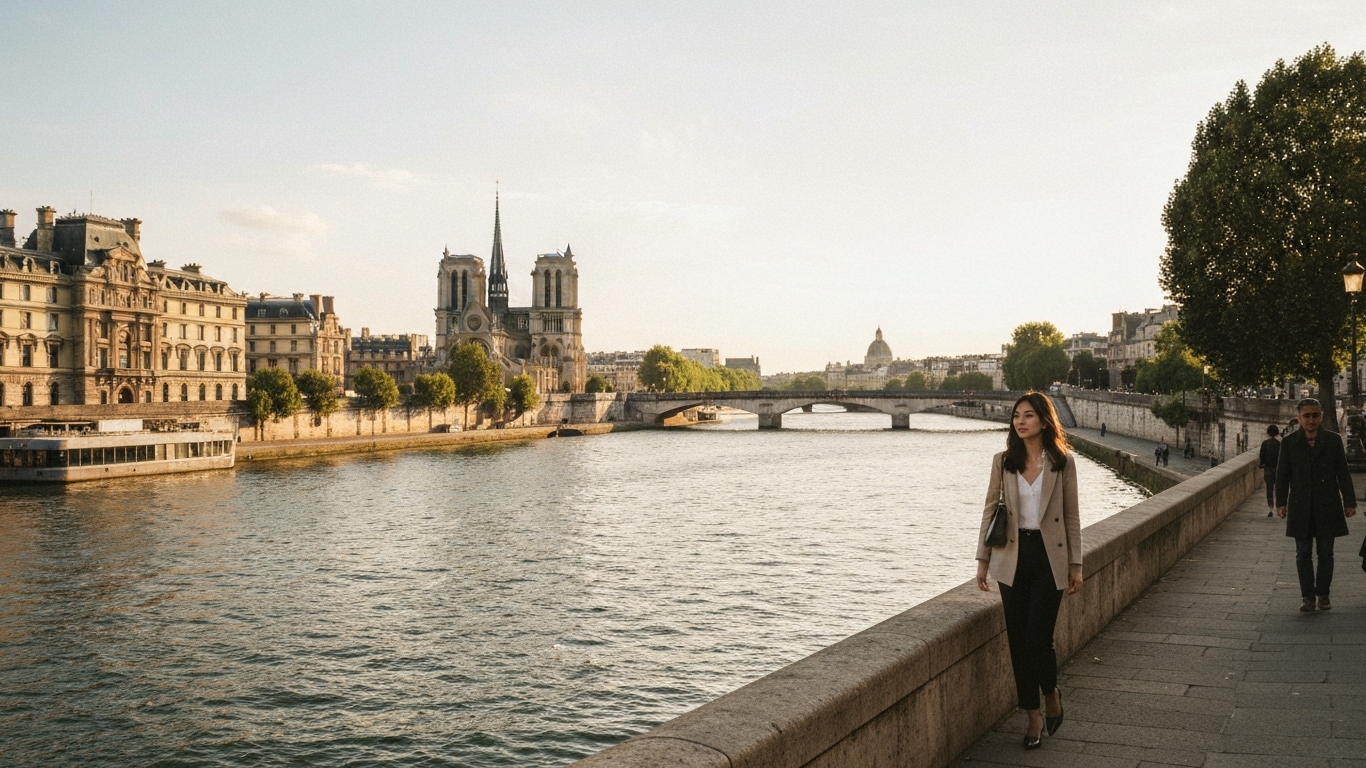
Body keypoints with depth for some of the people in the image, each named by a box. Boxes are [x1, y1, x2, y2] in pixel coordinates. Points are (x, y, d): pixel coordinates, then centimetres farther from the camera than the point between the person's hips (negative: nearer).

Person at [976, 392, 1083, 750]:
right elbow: (990, 511, 6)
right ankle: (1033, 714, 20)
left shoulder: (1063, 463, -2)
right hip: (1012, 556, 2)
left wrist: (1075, 565, 1)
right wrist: (983, 559, 4)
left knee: (1038, 637, -6)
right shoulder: (1003, 461, 1)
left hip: (1049, 556, -2)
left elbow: (1071, 517, 2)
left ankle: (1051, 693, 25)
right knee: (1018, 639, 5)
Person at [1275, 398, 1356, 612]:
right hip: (1301, 507, 0)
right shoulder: (1289, 442, 1)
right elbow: (1282, 474, 2)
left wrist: (1349, 502, 0)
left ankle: (1323, 594, 17)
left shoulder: (1333, 440, 2)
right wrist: (1281, 502, -3)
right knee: (1303, 553, 4)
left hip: (1327, 506, 0)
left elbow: (1343, 472, 3)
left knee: (1325, 552, 7)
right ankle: (1307, 595, 11)